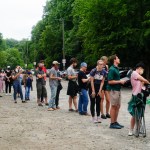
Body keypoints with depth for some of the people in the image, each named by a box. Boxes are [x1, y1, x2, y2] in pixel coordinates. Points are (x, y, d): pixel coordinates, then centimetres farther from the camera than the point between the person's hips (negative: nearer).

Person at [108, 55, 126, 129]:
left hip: (118, 89, 9)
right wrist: (120, 81, -15)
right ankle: (112, 123, 3)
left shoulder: (116, 68, 14)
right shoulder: (112, 69, -15)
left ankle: (115, 122, 20)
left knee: (118, 106, 12)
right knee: (114, 106, -4)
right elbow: (110, 81, -20)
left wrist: (122, 81, 8)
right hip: (113, 90, -9)